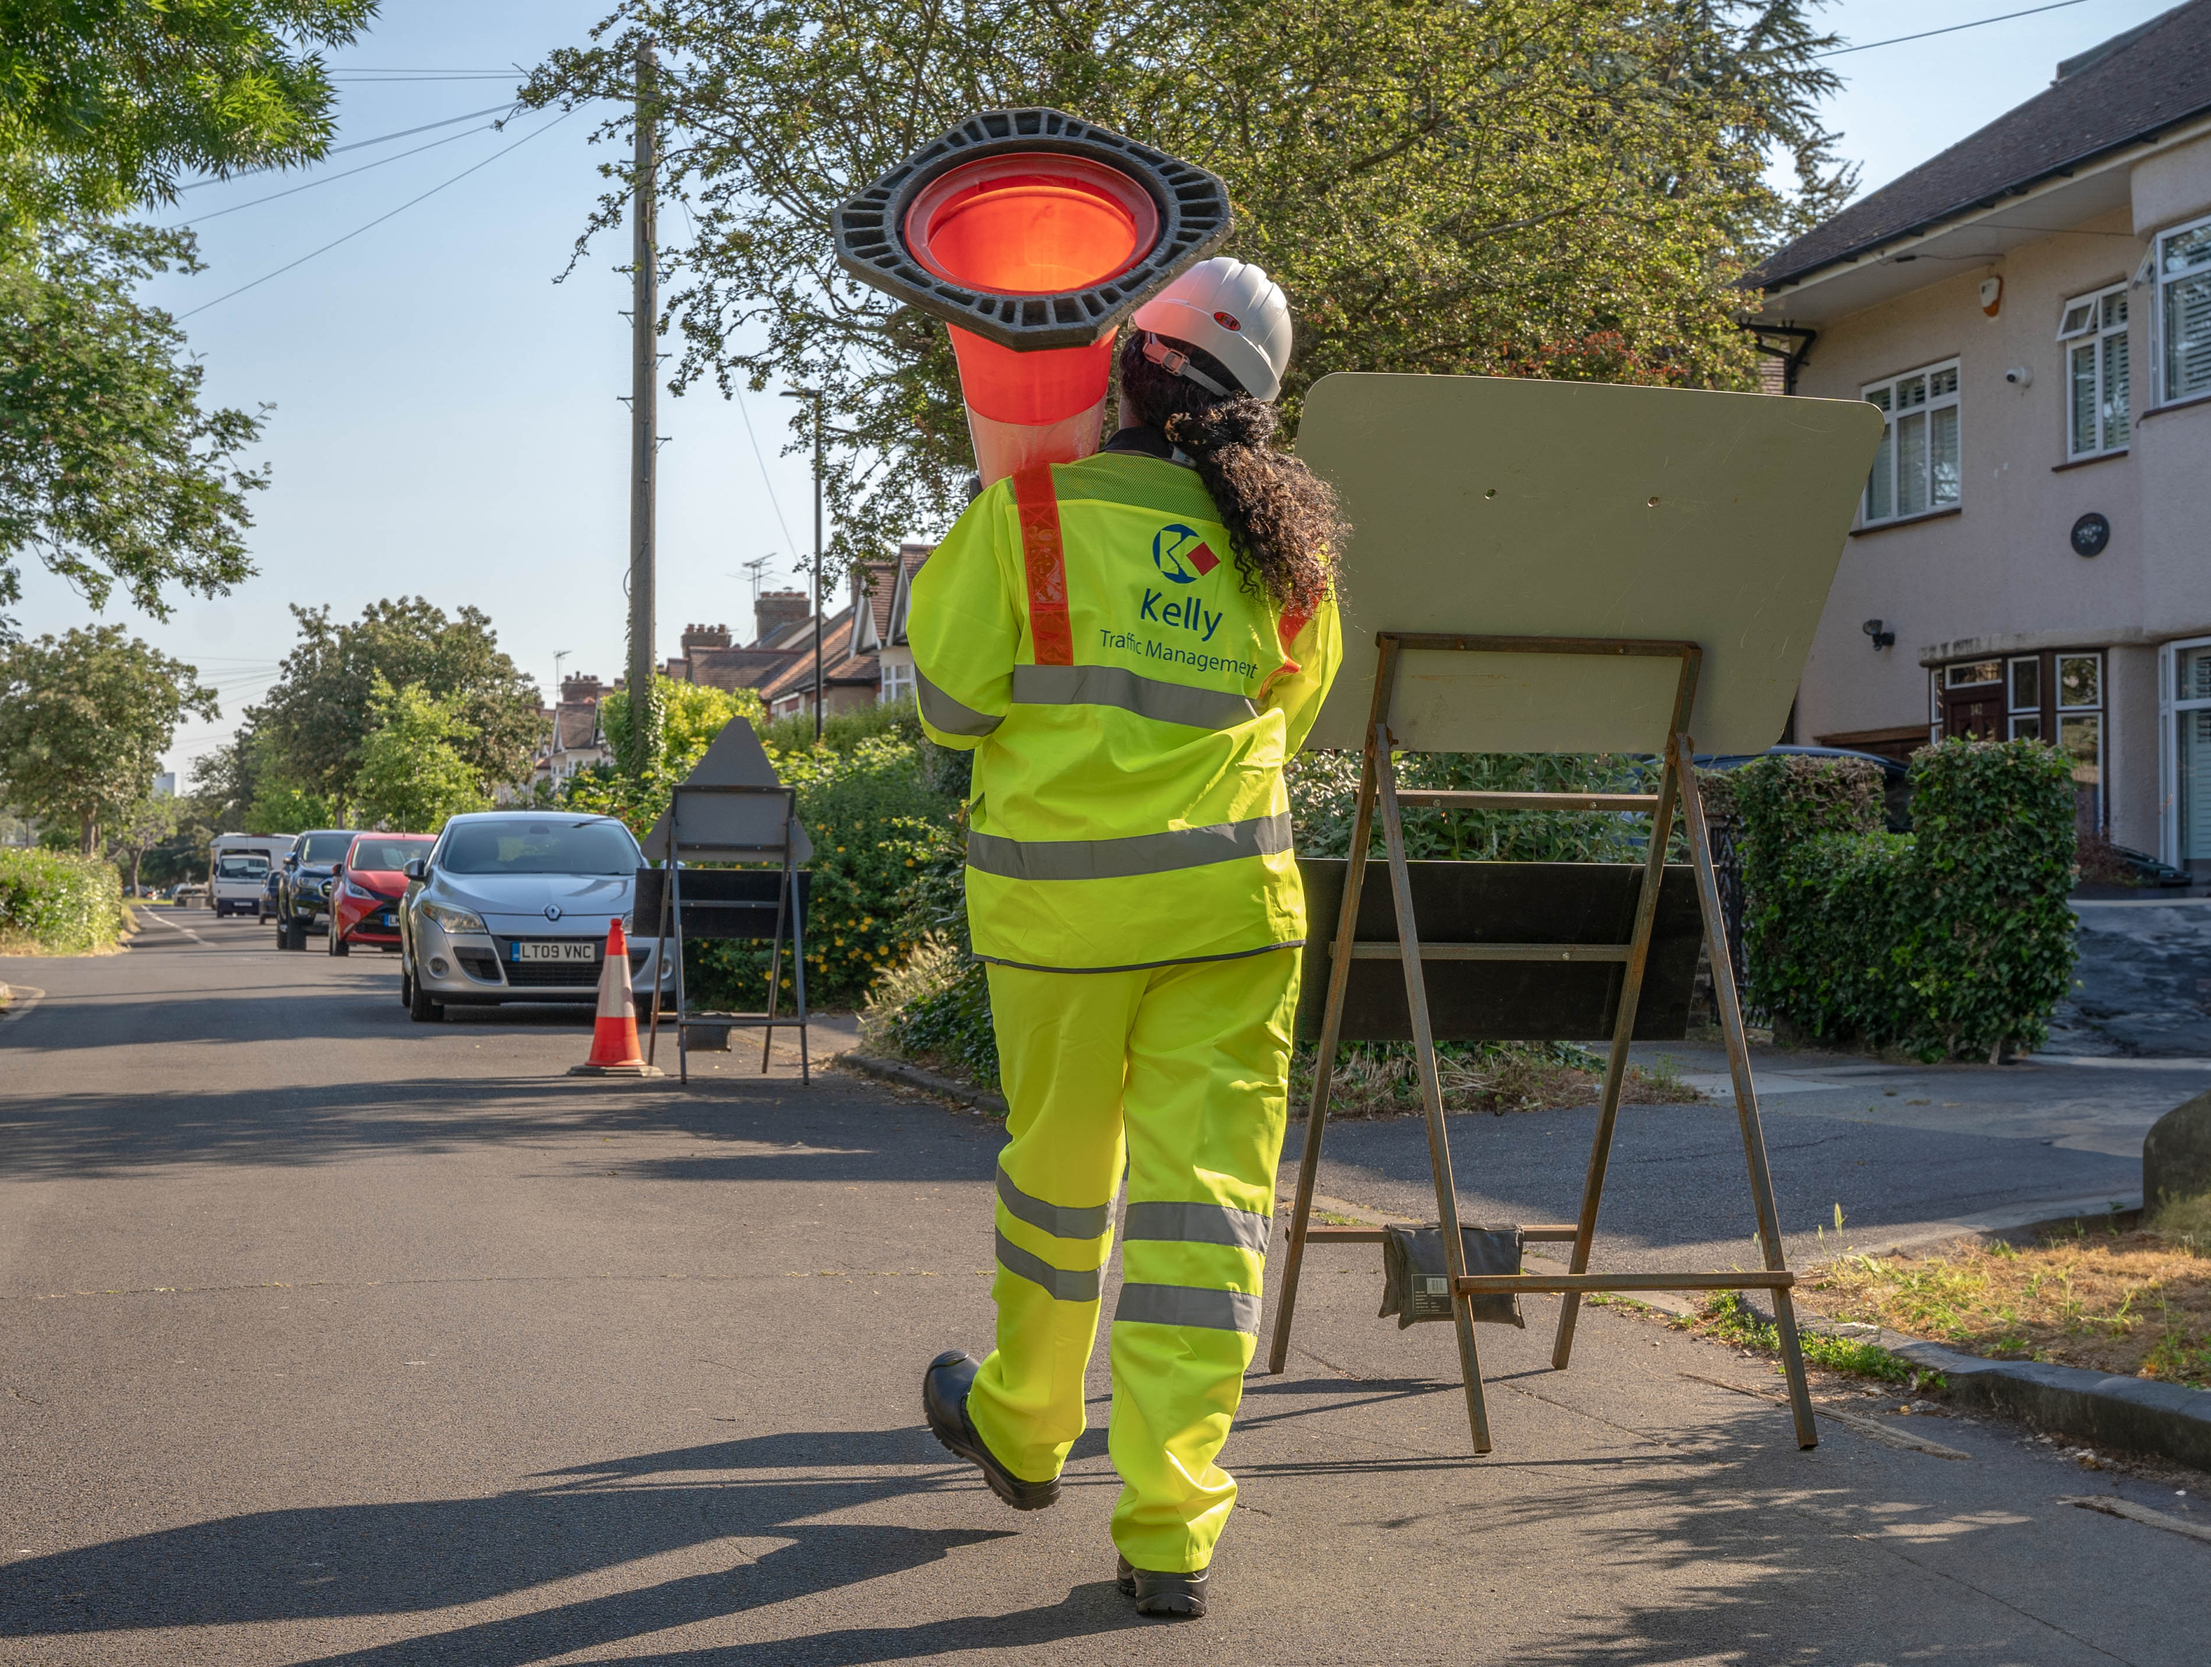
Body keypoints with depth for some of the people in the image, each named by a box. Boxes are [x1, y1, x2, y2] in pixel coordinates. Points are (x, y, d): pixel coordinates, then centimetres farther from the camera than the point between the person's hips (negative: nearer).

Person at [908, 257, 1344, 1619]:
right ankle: (1171, 1526, -1)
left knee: (1058, 1159, 17)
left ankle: (1023, 1426, 39)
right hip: (1230, 903, 2)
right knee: (1207, 1191, 1)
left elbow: (951, 699, -4)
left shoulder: (1032, 504, -6)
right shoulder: (1287, 542, 6)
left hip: (1058, 896, -1)